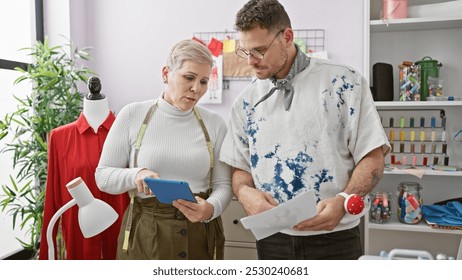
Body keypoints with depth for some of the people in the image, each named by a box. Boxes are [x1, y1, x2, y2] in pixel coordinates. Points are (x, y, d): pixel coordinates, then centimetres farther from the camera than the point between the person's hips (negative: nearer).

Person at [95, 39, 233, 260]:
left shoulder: (215, 123, 0)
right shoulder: (133, 115, -4)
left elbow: (223, 184, 0)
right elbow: (103, 176, -1)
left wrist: (211, 209, -20)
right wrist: (136, 175, -20)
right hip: (144, 234, -1)